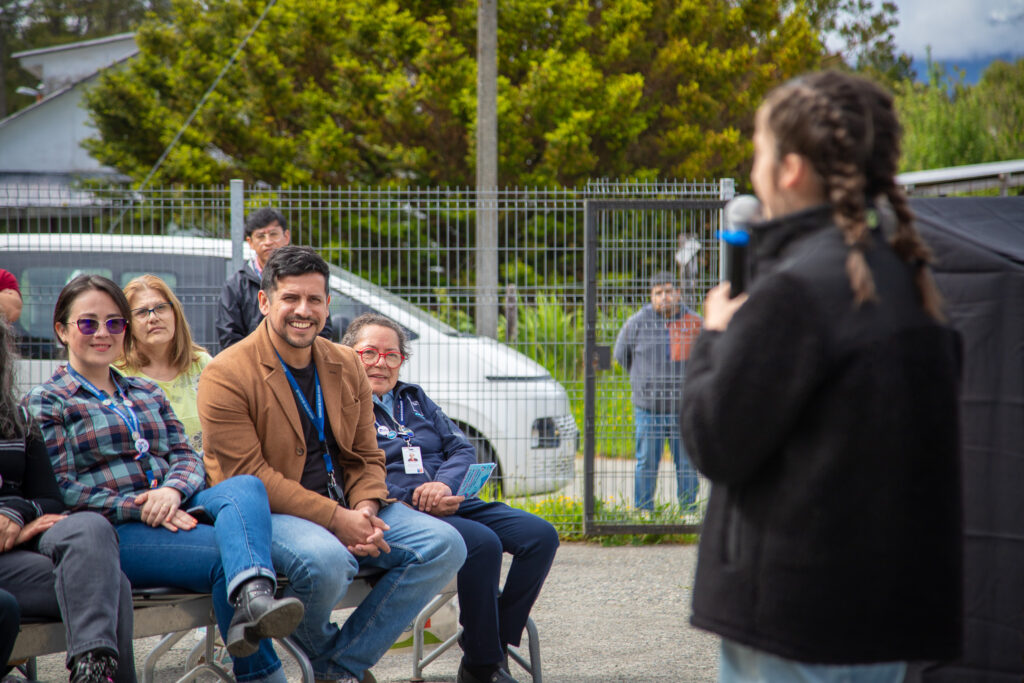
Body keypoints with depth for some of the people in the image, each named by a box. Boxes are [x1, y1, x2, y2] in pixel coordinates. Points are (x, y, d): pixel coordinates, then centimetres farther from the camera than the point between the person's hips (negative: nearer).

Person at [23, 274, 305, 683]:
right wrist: (139, 508, -16)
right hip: (111, 533, -5)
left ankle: (252, 598, -58)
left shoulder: (146, 393, 27)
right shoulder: (46, 403, 8)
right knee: (225, 553, -30)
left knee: (246, 485, -29)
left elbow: (187, 456, 14)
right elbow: (62, 490, -4)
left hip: (175, 511, 5)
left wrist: (172, 490, -11)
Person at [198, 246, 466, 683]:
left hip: (346, 510, 7)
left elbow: (366, 458, 15)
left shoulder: (346, 366, 13)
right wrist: (334, 520, -21)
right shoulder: (226, 375, -9)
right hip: (267, 514, -7)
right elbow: (247, 474, -16)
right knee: (326, 560, -38)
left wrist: (365, 510, -9)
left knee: (445, 546, -10)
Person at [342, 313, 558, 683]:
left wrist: (444, 484, -8)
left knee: (541, 535, -14)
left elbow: (462, 449, 16)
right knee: (483, 543, -33)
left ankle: (497, 648, -12)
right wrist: (413, 500, -19)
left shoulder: (415, 399, 25)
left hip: (451, 501, 7)